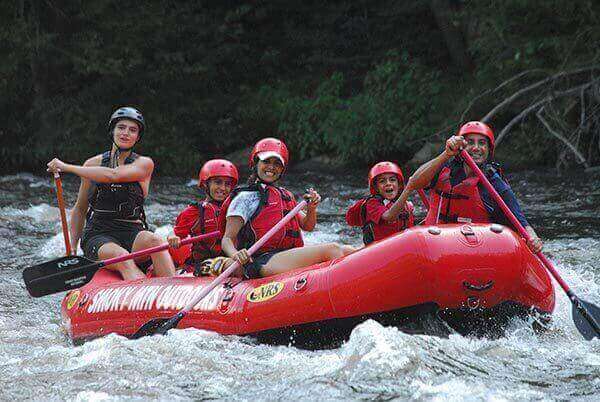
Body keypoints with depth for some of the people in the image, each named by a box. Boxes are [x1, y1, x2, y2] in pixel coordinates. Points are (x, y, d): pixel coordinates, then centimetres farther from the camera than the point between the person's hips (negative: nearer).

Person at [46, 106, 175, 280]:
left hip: (133, 235, 0)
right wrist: (72, 248, 11)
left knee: (153, 240, -35)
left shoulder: (144, 164, 3)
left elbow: (113, 175, -17)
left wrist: (68, 167, -15)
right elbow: (80, 209, 19)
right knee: (121, 258, -34)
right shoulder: (93, 164, 10)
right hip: (98, 235, 0)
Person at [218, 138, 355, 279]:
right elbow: (227, 239, -4)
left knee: (346, 251, -10)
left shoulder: (284, 195, 24)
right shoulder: (245, 198, 1)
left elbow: (307, 226, 25)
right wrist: (235, 255, -28)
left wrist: (311, 208, 2)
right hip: (262, 264, -7)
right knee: (331, 250, -24)